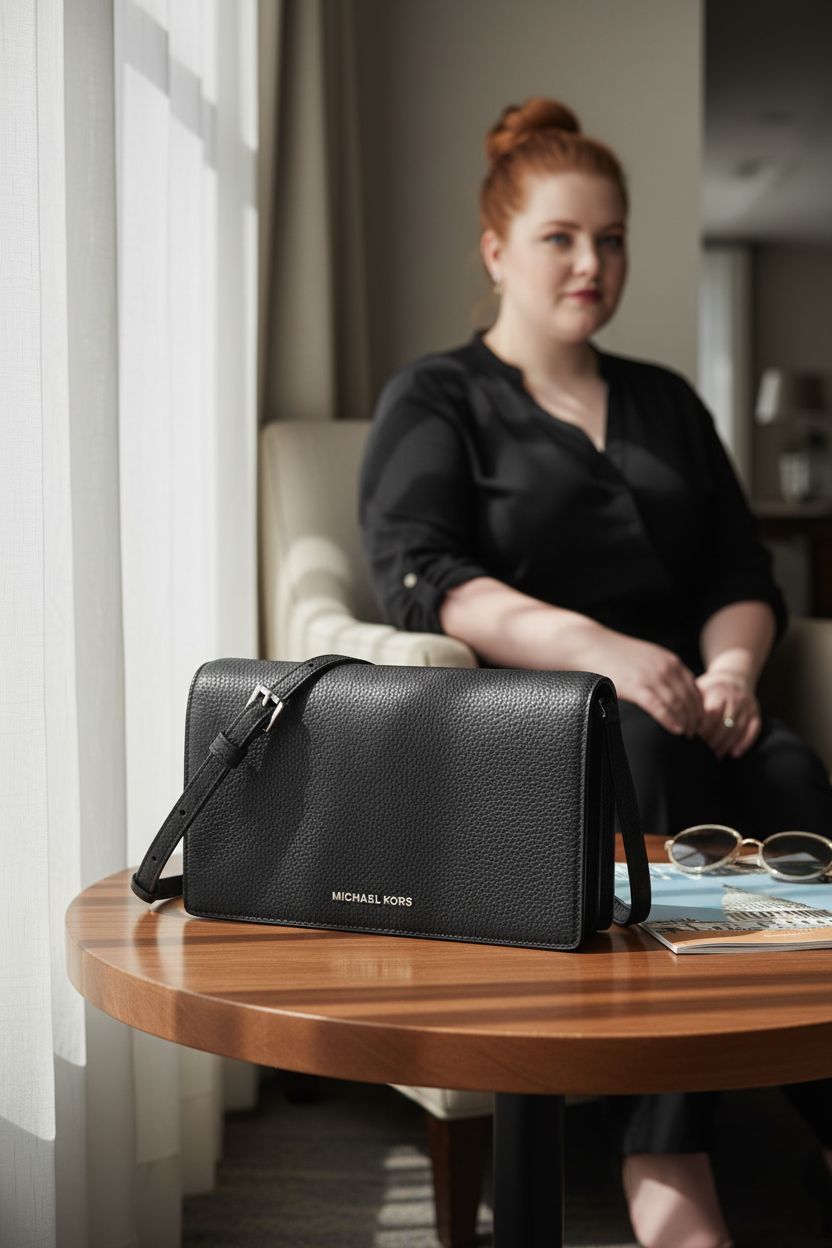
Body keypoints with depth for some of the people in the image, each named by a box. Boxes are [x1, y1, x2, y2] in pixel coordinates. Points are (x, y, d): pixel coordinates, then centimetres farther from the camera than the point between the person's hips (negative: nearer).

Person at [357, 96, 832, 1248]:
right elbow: (418, 576, -9)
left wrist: (731, 666, -8)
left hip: (671, 708, 4)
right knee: (641, 749, -36)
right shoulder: (436, 399, 9)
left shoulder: (667, 403, 24)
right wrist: (595, 648, -25)